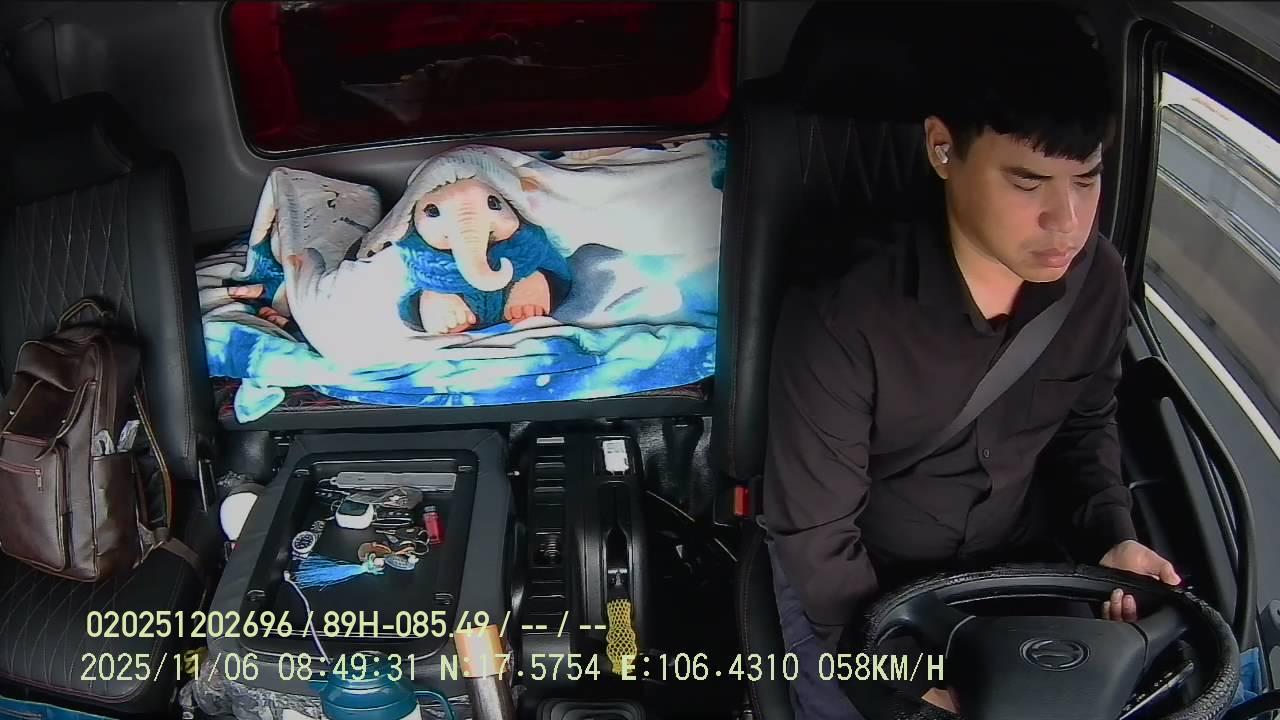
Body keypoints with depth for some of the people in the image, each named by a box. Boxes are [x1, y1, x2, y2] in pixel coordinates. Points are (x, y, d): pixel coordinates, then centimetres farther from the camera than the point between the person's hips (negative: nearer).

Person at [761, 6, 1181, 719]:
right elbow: (815, 536, -22)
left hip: (1019, 560, 4)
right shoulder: (843, 315, -31)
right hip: (862, 576, -4)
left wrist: (1113, 537, -10)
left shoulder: (1100, 280, -15)